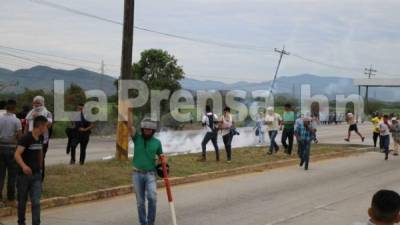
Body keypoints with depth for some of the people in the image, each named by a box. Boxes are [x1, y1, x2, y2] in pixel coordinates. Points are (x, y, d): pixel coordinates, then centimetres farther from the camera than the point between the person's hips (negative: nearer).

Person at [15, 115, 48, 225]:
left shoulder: (41, 138, 4)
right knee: (22, 201, 11)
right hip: (24, 175, -4)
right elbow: (17, 155, -28)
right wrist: (23, 166, -44)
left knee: (36, 202, -6)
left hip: (36, 175, 4)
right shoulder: (26, 138, -17)